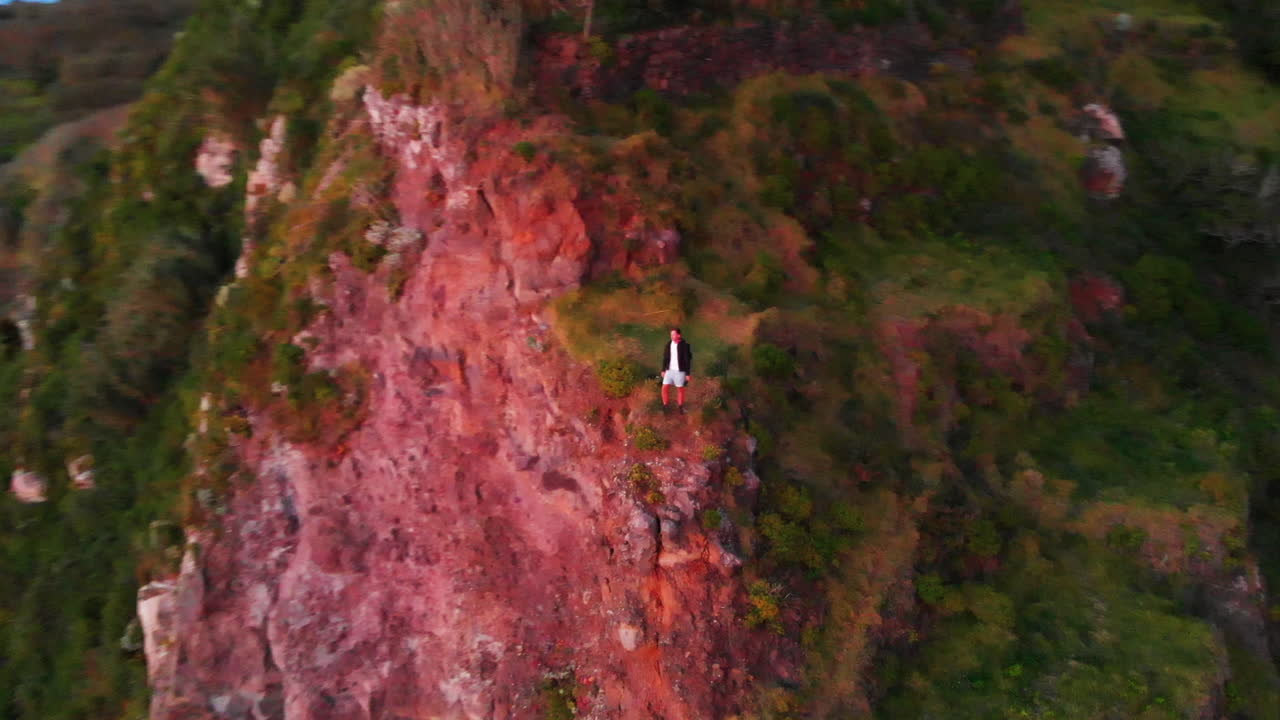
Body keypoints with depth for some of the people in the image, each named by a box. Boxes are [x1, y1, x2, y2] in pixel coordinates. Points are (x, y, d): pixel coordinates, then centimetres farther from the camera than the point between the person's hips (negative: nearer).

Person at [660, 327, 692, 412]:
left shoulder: (685, 345, -14)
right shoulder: (669, 344, 1)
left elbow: (688, 360, -12)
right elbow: (665, 358, 10)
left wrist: (688, 374, -12)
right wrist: (663, 370, 10)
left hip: (680, 371, -4)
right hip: (670, 370, 4)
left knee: (680, 389, 7)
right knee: (664, 388, -1)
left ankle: (681, 408, 22)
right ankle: (665, 406, 13)